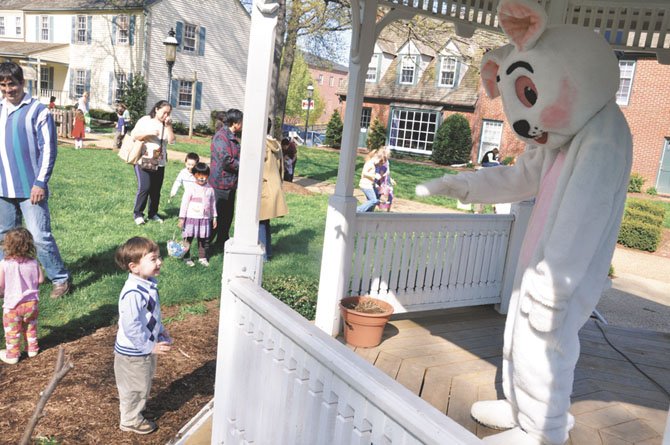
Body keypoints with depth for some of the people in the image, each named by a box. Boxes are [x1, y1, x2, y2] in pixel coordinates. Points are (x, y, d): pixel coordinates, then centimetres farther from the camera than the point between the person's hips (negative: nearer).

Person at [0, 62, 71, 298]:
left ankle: (60, 278, 7)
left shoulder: (38, 110, -6)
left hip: (30, 188, -6)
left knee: (40, 237, -6)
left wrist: (40, 183, -13)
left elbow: (48, 149, -8)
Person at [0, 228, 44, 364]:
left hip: (12, 305, -3)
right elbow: (40, 280, -1)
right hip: (31, 302, 3)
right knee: (30, 327, 24)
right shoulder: (33, 262, -9)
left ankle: (12, 355, 23)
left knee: (12, 331, 13)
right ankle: (32, 348, 36)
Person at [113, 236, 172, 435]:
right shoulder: (133, 293, -33)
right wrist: (150, 346, -24)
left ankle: (136, 408, 50)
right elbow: (131, 327, -32)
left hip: (145, 348, 9)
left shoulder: (149, 284, -2)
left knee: (142, 384, 28)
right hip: (133, 353, -9)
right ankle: (130, 420, 36)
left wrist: (161, 330, 7)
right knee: (134, 387, 14)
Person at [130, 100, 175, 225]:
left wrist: (168, 126, -9)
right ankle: (138, 214, 3)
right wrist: (149, 133, -17)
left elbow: (171, 140, -1)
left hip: (159, 163, 5)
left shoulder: (166, 124, 10)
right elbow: (134, 135, -6)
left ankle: (153, 214, 20)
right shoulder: (145, 120, -2)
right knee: (144, 187, -12)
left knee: (156, 189, 7)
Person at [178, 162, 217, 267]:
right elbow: (184, 203, -5)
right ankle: (186, 257, 15)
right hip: (191, 218, -3)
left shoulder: (210, 189, 5)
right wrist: (181, 218, -7)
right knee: (188, 239, 3)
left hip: (205, 219, 3)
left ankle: (202, 257, 20)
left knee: (204, 239, 8)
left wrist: (214, 217, 14)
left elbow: (212, 204, 14)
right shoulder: (190, 188, -7)